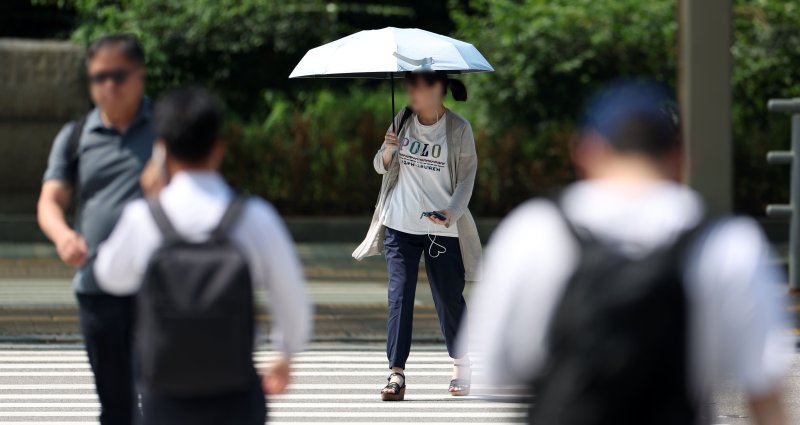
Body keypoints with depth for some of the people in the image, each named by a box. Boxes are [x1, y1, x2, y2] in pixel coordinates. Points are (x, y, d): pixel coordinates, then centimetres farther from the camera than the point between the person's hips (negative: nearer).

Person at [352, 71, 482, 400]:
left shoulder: (459, 129, -6)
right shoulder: (403, 120, 3)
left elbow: (467, 176, -3)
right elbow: (380, 166, 11)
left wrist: (453, 211, -19)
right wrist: (388, 151, -12)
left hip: (443, 228, -2)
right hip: (400, 225, 2)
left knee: (449, 297, 7)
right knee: (399, 296, -6)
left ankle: (461, 365, 27)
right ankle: (396, 373, -9)